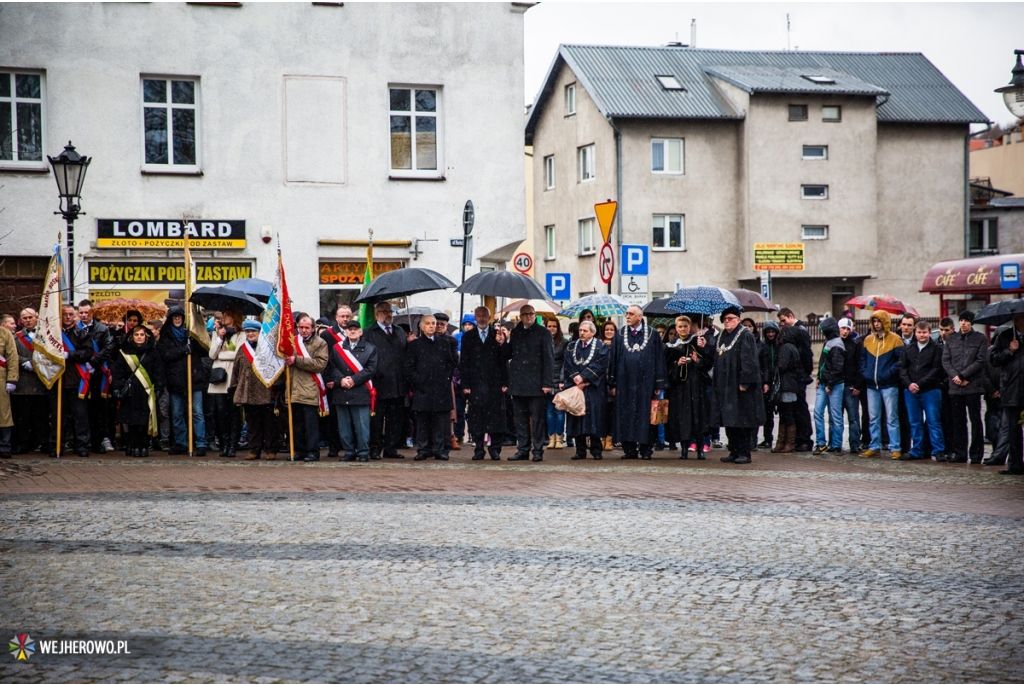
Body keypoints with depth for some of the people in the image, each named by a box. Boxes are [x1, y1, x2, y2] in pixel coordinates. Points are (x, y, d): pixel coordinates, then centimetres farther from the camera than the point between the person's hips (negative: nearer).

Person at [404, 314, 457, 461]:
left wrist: (447, 378, 3)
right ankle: (423, 450, 5)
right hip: (422, 389, -2)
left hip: (441, 389, 2)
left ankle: (439, 450, 5)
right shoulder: (414, 345, 7)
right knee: (423, 422, -1)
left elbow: (452, 363, 16)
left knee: (440, 422, 1)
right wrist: (417, 382, -6)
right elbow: (409, 367, 3)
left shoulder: (444, 344, 15)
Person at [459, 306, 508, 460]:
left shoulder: (498, 334, 8)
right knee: (476, 418, -1)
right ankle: (478, 449, 5)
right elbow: (463, 362, 8)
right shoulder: (468, 336, 11)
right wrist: (465, 384, -1)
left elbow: (504, 359, 5)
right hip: (475, 384, 1)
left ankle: (495, 449, 5)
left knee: (496, 417, -2)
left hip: (495, 383, -1)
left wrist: (505, 382, -3)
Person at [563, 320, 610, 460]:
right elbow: (567, 365, 3)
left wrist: (583, 377, -16)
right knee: (577, 419, 1)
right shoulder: (571, 347, 13)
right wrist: (576, 379, -11)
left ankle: (596, 451, 1)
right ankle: (580, 451, 5)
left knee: (594, 417, -5)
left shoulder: (601, 348, 3)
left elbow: (599, 365, -9)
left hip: (594, 389, -3)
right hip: (575, 387, 3)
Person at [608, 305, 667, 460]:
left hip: (645, 382, -2)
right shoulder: (621, 335, 7)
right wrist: (613, 383, 3)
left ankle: (646, 450, 7)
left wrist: (658, 384, -3)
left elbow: (659, 359, 1)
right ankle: (630, 450, 9)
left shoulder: (652, 334, 1)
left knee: (645, 416, 0)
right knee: (626, 416, 2)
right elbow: (613, 359, 8)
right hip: (625, 382, 2)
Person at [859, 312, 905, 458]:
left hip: (889, 385, -5)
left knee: (892, 418, -3)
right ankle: (874, 447, 14)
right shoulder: (868, 339, 12)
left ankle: (895, 449, -2)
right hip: (871, 385, 5)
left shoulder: (895, 339, -3)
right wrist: (864, 373, 4)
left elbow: (901, 360, -8)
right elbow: (863, 358, 18)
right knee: (873, 418, 8)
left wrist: (889, 373, -15)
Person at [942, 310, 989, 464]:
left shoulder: (980, 339, 2)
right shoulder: (951, 339, 14)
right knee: (958, 421, 7)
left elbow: (981, 360, -6)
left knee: (975, 420, 0)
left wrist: (963, 375, -11)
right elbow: (945, 360, 8)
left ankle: (976, 454, 3)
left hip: (973, 386, -4)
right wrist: (954, 376, -8)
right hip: (955, 387, 4)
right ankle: (959, 453, 11)